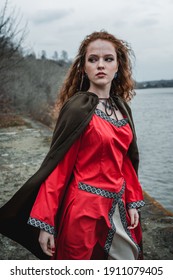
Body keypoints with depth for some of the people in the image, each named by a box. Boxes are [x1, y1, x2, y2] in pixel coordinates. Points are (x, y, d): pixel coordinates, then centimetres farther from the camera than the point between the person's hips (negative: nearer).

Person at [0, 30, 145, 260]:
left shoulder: (121, 107, 6)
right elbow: (57, 166, -15)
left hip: (117, 205, 7)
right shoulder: (77, 108, -14)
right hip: (85, 206, -6)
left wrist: (132, 202, 9)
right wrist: (45, 222, -15)